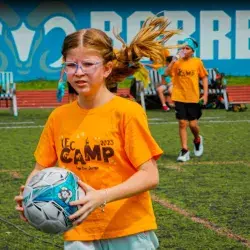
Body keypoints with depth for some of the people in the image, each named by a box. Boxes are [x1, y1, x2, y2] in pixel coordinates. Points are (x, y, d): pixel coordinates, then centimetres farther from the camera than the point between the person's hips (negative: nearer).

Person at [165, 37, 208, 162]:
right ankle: (185, 151, 6)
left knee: (193, 124, 0)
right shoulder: (177, 62, -2)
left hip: (193, 98, -1)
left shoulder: (197, 62, -2)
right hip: (179, 97, 1)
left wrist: (205, 94, -1)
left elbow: (204, 77, 5)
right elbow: (167, 73, -15)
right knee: (182, 123, -1)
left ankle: (197, 140, 33)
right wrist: (173, 61, -28)